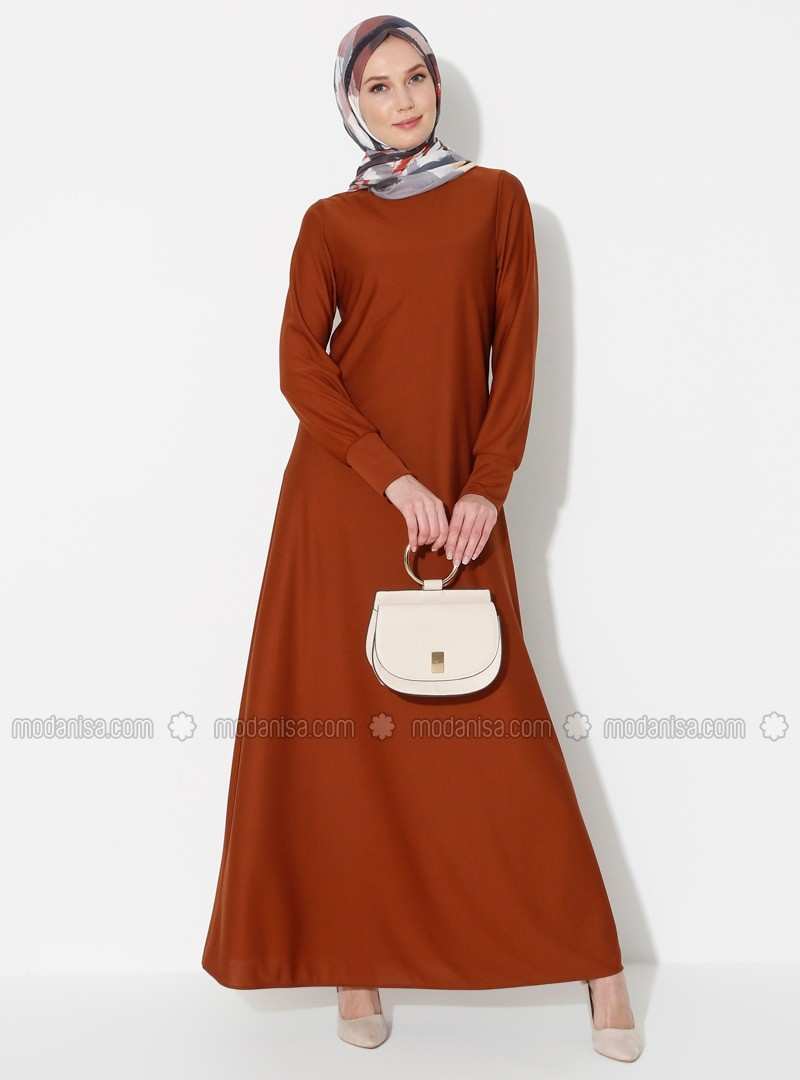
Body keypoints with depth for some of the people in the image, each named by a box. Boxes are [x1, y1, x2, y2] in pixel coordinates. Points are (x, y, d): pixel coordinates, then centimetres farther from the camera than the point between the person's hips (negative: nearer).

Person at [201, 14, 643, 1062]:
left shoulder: (496, 197, 10)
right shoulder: (330, 221, 8)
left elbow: (516, 352, 4)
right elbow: (300, 364, -3)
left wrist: (486, 485, -8)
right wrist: (392, 477, -14)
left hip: (457, 498, 0)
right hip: (342, 500, 1)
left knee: (495, 728, -1)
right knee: (344, 726, 1)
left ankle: (595, 962, 10)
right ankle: (355, 959, 13)